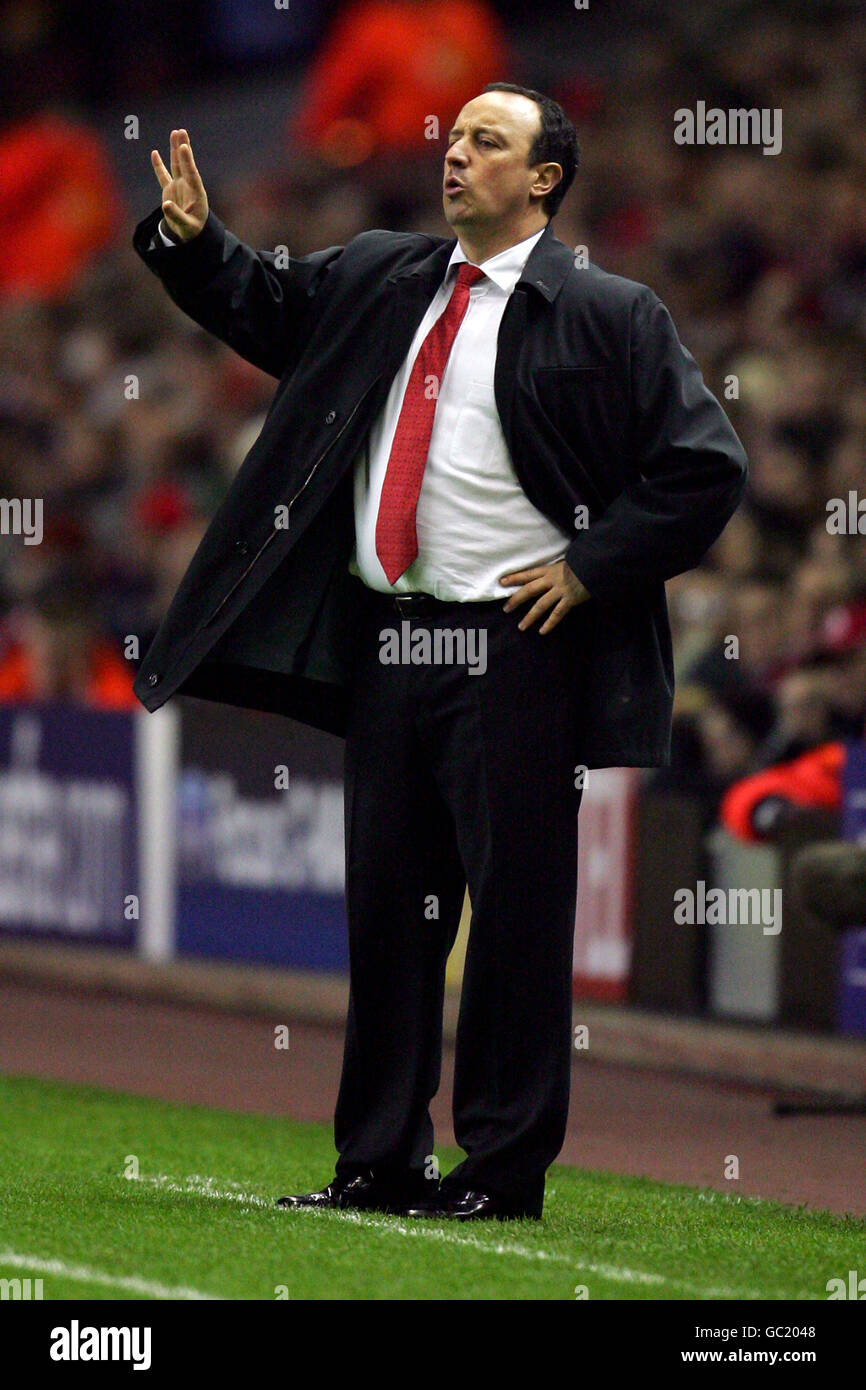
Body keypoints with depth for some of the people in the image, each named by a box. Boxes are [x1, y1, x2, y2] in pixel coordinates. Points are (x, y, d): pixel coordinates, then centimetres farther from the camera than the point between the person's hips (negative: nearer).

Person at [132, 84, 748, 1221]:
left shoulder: (607, 316, -5)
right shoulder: (378, 281, 12)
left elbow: (706, 463, -7)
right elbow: (266, 305, 29)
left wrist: (589, 568, -9)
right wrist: (193, 239, 10)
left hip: (515, 647, -6)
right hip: (386, 641, 6)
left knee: (516, 907, -3)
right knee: (387, 902, 10)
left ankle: (506, 1169, 4)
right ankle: (380, 1161, 18)